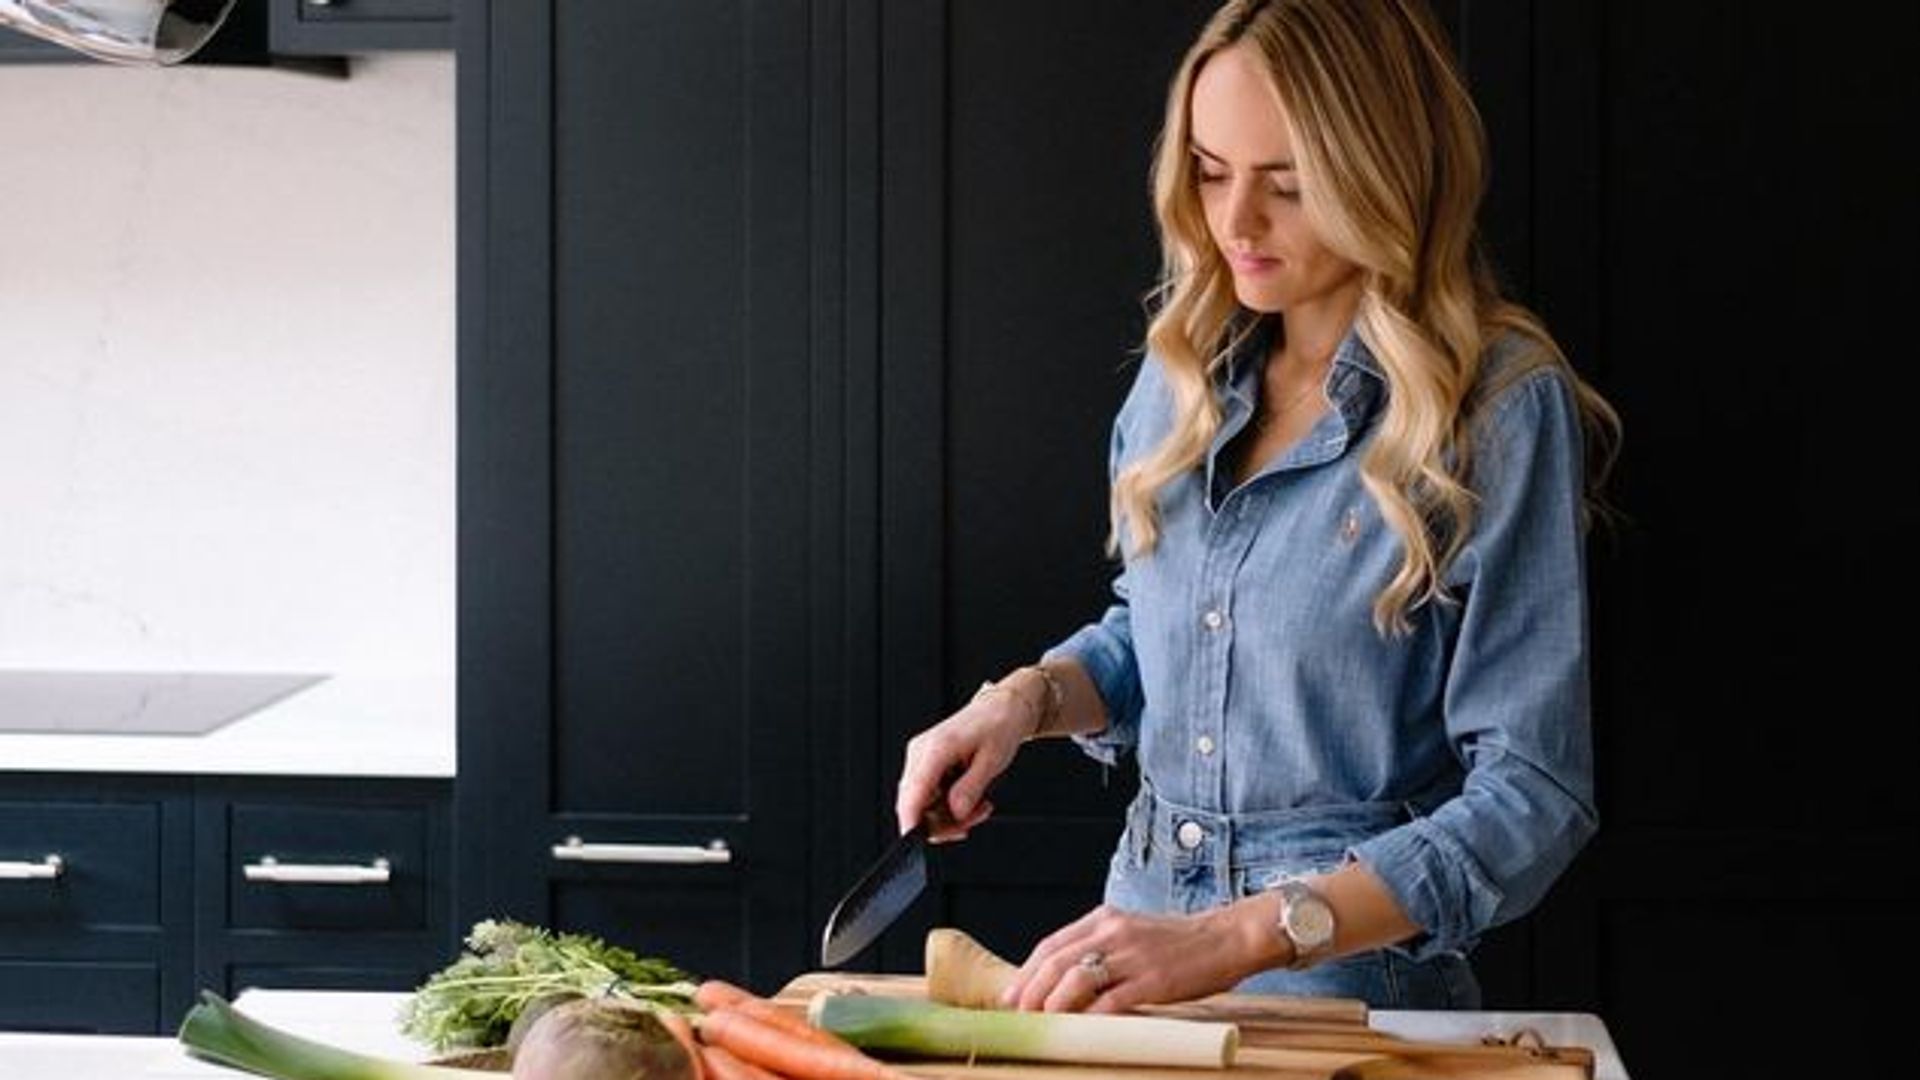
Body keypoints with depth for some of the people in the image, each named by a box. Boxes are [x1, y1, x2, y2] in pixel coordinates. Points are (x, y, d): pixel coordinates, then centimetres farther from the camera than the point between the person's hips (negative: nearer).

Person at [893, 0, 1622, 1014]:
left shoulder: (1500, 409, -12)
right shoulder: (1189, 363, 6)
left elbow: (1533, 797, -16)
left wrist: (1236, 937, -24)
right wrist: (1025, 698, 1)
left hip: (1351, 975, -4)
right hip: (1146, 914, 4)